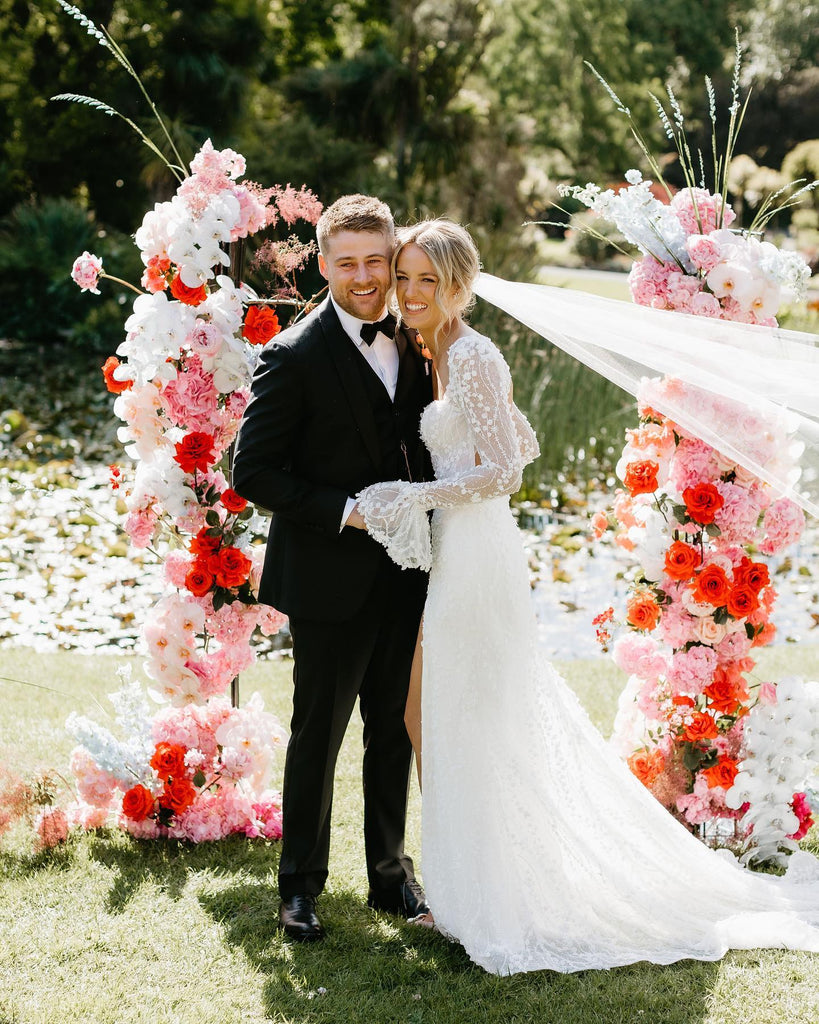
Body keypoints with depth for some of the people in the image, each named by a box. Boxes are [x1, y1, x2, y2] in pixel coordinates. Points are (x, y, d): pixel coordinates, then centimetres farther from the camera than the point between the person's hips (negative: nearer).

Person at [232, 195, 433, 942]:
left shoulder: (412, 344, 6)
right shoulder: (296, 356, -13)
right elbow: (255, 472, -15)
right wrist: (347, 511, -20)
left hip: (404, 576, 6)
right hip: (331, 580, -6)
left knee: (394, 729, 15)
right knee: (318, 734, 5)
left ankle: (390, 870, 30)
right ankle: (301, 885, 18)